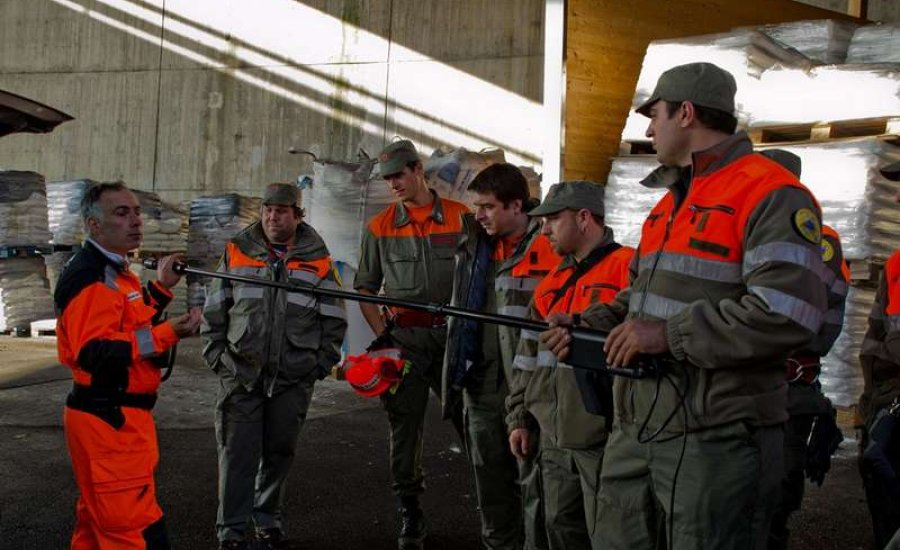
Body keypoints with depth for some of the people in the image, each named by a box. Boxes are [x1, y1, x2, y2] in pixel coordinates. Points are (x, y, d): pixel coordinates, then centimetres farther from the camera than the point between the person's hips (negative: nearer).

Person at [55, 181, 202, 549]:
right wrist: (167, 334, -31)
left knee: (99, 520, 20)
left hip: (121, 416, 11)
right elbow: (92, 351, -27)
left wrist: (160, 288, 15)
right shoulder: (89, 277, -18)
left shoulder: (116, 271, 15)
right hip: (108, 420, -11)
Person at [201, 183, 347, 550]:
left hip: (293, 378, 1)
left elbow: (334, 320, 8)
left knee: (279, 452, 12)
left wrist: (321, 364, 2)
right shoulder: (236, 253, 5)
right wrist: (217, 357, 2)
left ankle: (268, 521, 29)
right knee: (238, 454, -2)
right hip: (241, 374, -1)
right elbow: (214, 311, 8)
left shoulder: (317, 260, 5)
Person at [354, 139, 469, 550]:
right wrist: (381, 333, 0)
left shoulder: (462, 217, 2)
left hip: (453, 333, -1)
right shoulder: (380, 227, 7)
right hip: (405, 338, 2)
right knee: (405, 423, 5)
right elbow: (365, 288, 12)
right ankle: (410, 511, 16)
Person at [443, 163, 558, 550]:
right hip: (479, 386, 7)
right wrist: (455, 376, 17)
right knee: (490, 483, 17)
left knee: (533, 485, 0)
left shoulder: (549, 249, -11)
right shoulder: (474, 248, 11)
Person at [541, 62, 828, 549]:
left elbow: (788, 316, -24)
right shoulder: (669, 203, 20)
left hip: (715, 441, -9)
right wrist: (588, 326, 8)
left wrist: (669, 335, -20)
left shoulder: (770, 196, -12)